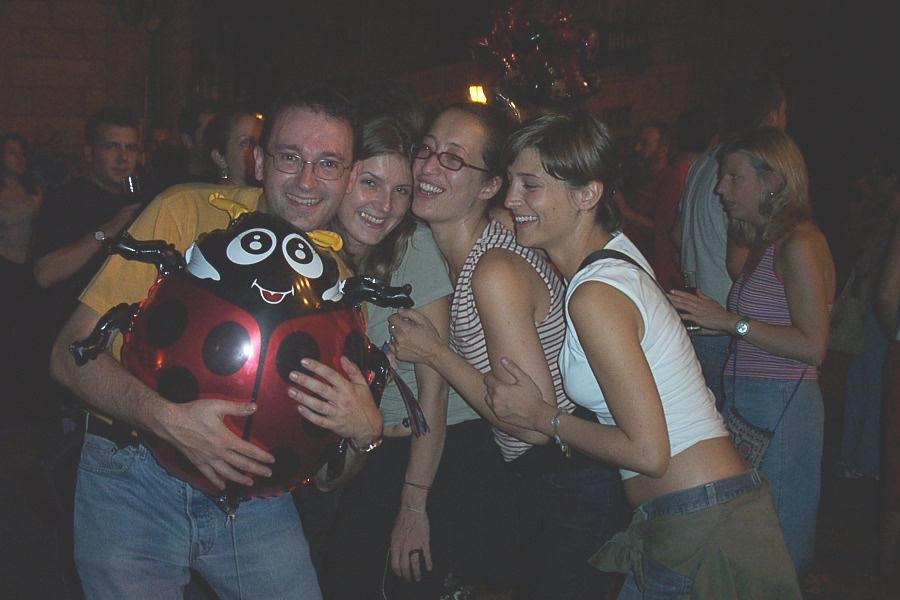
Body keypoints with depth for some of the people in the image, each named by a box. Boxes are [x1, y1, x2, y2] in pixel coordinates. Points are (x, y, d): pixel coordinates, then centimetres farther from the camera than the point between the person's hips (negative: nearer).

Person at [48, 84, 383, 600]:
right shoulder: (187, 214, -11)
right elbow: (72, 353, -13)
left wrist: (366, 432, -21)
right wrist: (169, 418, -29)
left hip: (256, 494, 3)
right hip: (137, 483, -2)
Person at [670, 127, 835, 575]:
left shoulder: (800, 244, -13)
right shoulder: (768, 242, 15)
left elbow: (812, 346, -19)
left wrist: (732, 321, -18)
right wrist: (710, 320, 11)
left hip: (780, 406, -9)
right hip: (746, 402, 9)